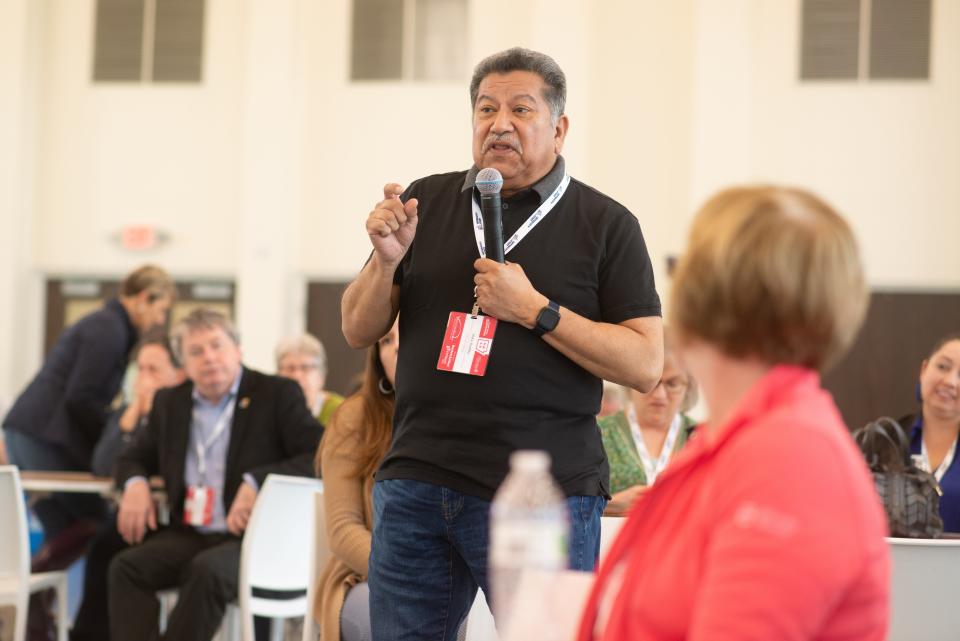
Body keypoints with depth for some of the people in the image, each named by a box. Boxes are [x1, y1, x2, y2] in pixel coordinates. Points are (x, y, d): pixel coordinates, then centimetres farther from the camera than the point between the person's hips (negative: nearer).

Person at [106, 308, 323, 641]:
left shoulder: (278, 394, 0)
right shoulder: (170, 402, 15)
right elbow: (133, 457, 26)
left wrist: (256, 483, -26)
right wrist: (135, 485, 0)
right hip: (188, 536, 5)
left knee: (207, 570, -35)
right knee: (125, 567, -23)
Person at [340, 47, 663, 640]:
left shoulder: (606, 224, 2)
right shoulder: (427, 201, 12)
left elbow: (645, 366, -5)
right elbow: (359, 332, 12)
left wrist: (535, 310, -14)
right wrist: (387, 259, -7)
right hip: (416, 482, 4)